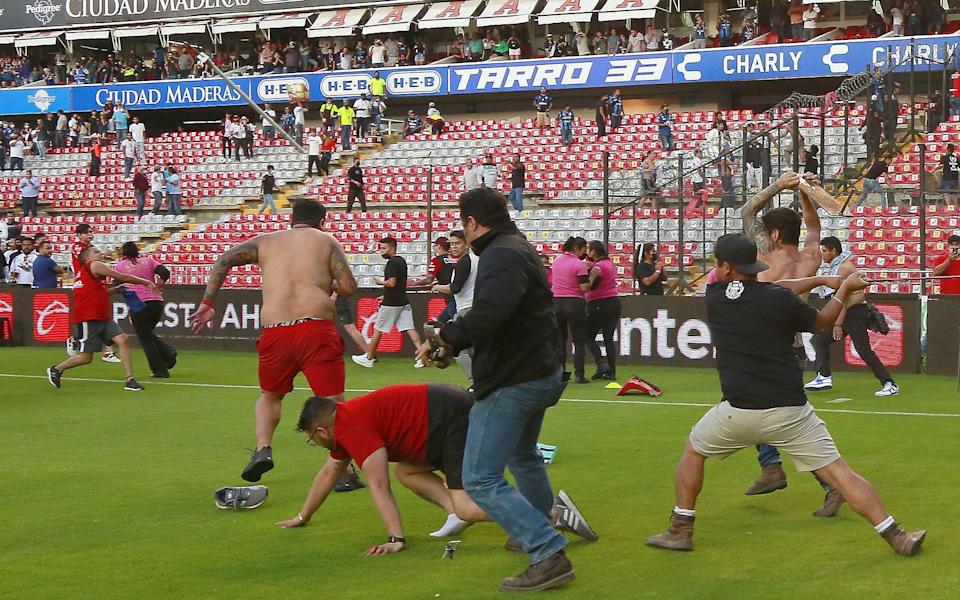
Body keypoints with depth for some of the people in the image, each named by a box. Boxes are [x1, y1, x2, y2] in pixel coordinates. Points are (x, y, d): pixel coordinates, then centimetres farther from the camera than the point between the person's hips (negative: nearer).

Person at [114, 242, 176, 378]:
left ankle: (160, 370, 5)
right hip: (157, 302, 4)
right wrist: (157, 286, 16)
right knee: (148, 334, 23)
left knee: (145, 338, 7)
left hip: (139, 305, -4)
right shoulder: (148, 261, 12)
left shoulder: (120, 266, 4)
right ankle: (168, 352, 0)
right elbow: (165, 272, 2)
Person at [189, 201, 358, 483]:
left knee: (270, 396, 25)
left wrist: (208, 304, 11)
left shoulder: (266, 241, 20)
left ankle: (263, 449, 3)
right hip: (316, 328, -2)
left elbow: (223, 261, 10)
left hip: (275, 332, 3)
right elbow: (349, 287, 3)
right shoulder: (326, 241, 13)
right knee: (334, 402, 3)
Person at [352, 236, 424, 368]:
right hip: (403, 301, 8)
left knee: (378, 329, 4)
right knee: (409, 329, -1)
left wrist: (380, 282, -4)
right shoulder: (402, 261, 15)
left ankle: (369, 358, 13)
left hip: (391, 303, -8)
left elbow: (392, 283, -22)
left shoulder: (391, 263, -14)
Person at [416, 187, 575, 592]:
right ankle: (538, 533, 49)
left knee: (481, 480, -8)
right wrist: (453, 344, 11)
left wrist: (444, 339, -22)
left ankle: (549, 556, -15)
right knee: (523, 455, 33)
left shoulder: (501, 256, -20)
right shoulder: (519, 248, 14)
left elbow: (487, 316, -36)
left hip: (512, 382, -11)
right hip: (543, 373, 11)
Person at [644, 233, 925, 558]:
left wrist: (817, 280, 22)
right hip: (790, 411, 0)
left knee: (693, 449, 25)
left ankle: (680, 530, 22)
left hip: (738, 411, 0)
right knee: (838, 471, 2)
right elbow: (822, 322, 14)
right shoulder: (781, 300, -4)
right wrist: (845, 288, 29)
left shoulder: (715, 297, 2)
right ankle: (896, 537, -2)